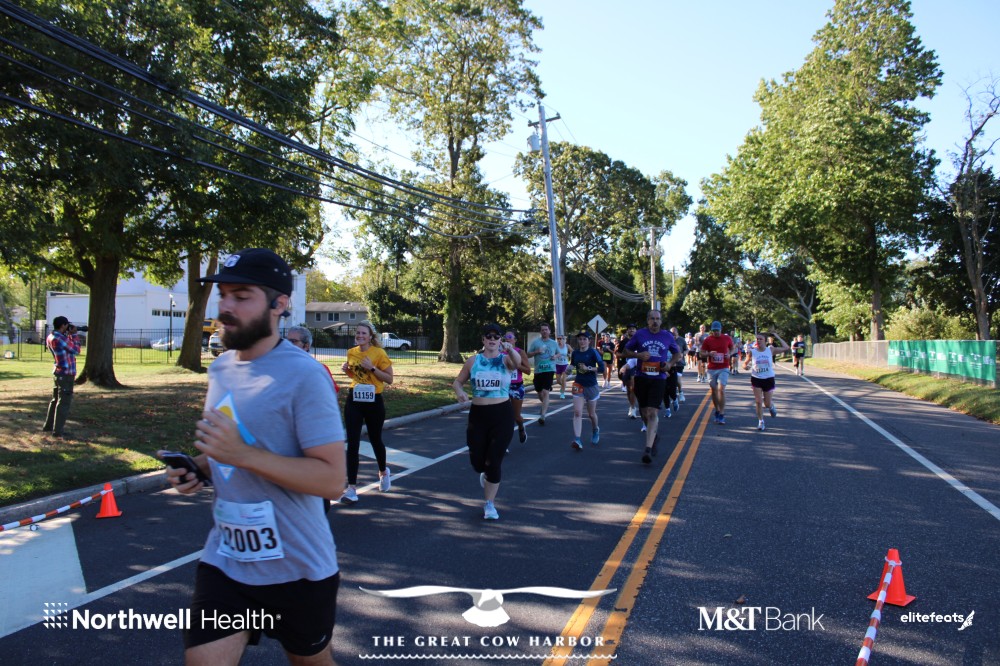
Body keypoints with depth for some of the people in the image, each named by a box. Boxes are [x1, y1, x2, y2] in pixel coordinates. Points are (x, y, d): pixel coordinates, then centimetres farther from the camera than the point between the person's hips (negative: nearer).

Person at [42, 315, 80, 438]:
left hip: (58, 372, 10)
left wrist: (69, 335, 9)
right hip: (66, 374, -10)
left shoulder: (50, 337, 8)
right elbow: (76, 350, -10)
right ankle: (58, 430, -1)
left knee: (56, 399, 20)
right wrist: (74, 334, -2)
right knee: (64, 402, -4)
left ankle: (48, 425, 28)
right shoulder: (60, 339, -21)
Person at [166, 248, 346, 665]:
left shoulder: (304, 376, -21)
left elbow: (332, 478, -25)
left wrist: (243, 454, -31)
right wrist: (200, 470, -2)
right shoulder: (220, 368, 4)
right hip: (225, 561, 6)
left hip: (296, 568, -5)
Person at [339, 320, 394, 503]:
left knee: (375, 440, 15)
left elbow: (389, 379, -10)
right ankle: (352, 488, -1)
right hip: (354, 401, 3)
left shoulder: (379, 353, -10)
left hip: (373, 401, -3)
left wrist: (372, 368, -21)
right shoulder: (351, 352, 4)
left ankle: (383, 472, 43)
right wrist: (346, 370, -1)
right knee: (352, 443, -4)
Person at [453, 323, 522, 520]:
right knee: (477, 461, 6)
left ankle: (489, 505, 16)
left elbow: (518, 363, -28)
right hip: (478, 414, 2)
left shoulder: (505, 360, -5)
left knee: (494, 461, -1)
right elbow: (458, 381, 11)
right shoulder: (473, 361, 2)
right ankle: (486, 473, 45)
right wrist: (459, 391, -13)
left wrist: (510, 349, -51)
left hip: (502, 415, -2)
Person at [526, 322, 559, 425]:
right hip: (538, 370, 2)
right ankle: (545, 405, 48)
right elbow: (528, 355, 4)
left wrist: (556, 356, 1)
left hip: (549, 370, -2)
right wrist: (536, 352, -13)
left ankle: (543, 416, -16)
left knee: (545, 392, -14)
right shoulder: (535, 342, 2)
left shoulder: (554, 343, 8)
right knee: (539, 392, 15)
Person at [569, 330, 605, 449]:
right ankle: (577, 440, -17)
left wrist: (588, 368, -22)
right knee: (577, 412, -12)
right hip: (578, 385, 2)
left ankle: (595, 431, 43)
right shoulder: (575, 352, 2)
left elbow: (602, 368, -16)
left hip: (591, 386, -2)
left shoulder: (593, 352, -10)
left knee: (591, 414, 13)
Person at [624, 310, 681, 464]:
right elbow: (626, 351, 8)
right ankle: (654, 436, 39)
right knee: (644, 412, 11)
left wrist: (670, 363, -2)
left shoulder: (667, 336, 5)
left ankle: (648, 449, -18)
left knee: (653, 413, -14)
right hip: (641, 377, 2)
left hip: (658, 378, -2)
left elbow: (677, 353, 19)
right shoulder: (639, 334, 3)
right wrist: (638, 355, -12)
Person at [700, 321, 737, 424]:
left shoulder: (727, 338, 2)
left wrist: (730, 354, -6)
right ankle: (717, 410, 26)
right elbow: (702, 352, 4)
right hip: (711, 368, 2)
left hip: (724, 368, -2)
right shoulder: (708, 340, 0)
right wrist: (709, 354, -17)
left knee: (721, 389, -13)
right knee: (713, 390, 9)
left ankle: (721, 414, -11)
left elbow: (733, 348, 16)